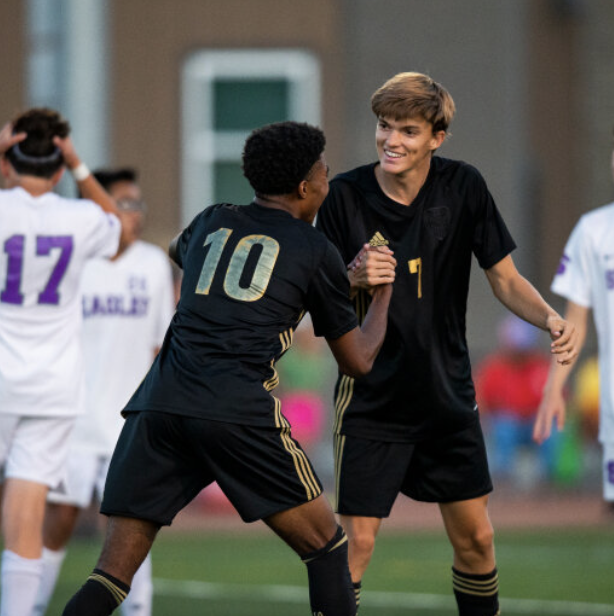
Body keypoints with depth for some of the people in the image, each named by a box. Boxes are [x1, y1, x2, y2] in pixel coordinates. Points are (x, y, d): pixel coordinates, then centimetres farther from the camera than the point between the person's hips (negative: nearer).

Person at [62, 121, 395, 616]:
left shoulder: (211, 222, 22)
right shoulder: (315, 251, 11)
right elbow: (358, 361, 19)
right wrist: (384, 291, 35)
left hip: (158, 407, 4)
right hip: (238, 412, -4)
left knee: (112, 576, 2)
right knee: (327, 547, 11)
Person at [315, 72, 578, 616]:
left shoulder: (464, 187, -6)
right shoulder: (346, 195, -11)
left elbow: (506, 280, 2)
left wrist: (551, 319, -18)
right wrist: (353, 279, -27)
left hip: (449, 396, 3)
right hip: (372, 401, -3)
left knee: (475, 538, 9)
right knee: (356, 541, -10)